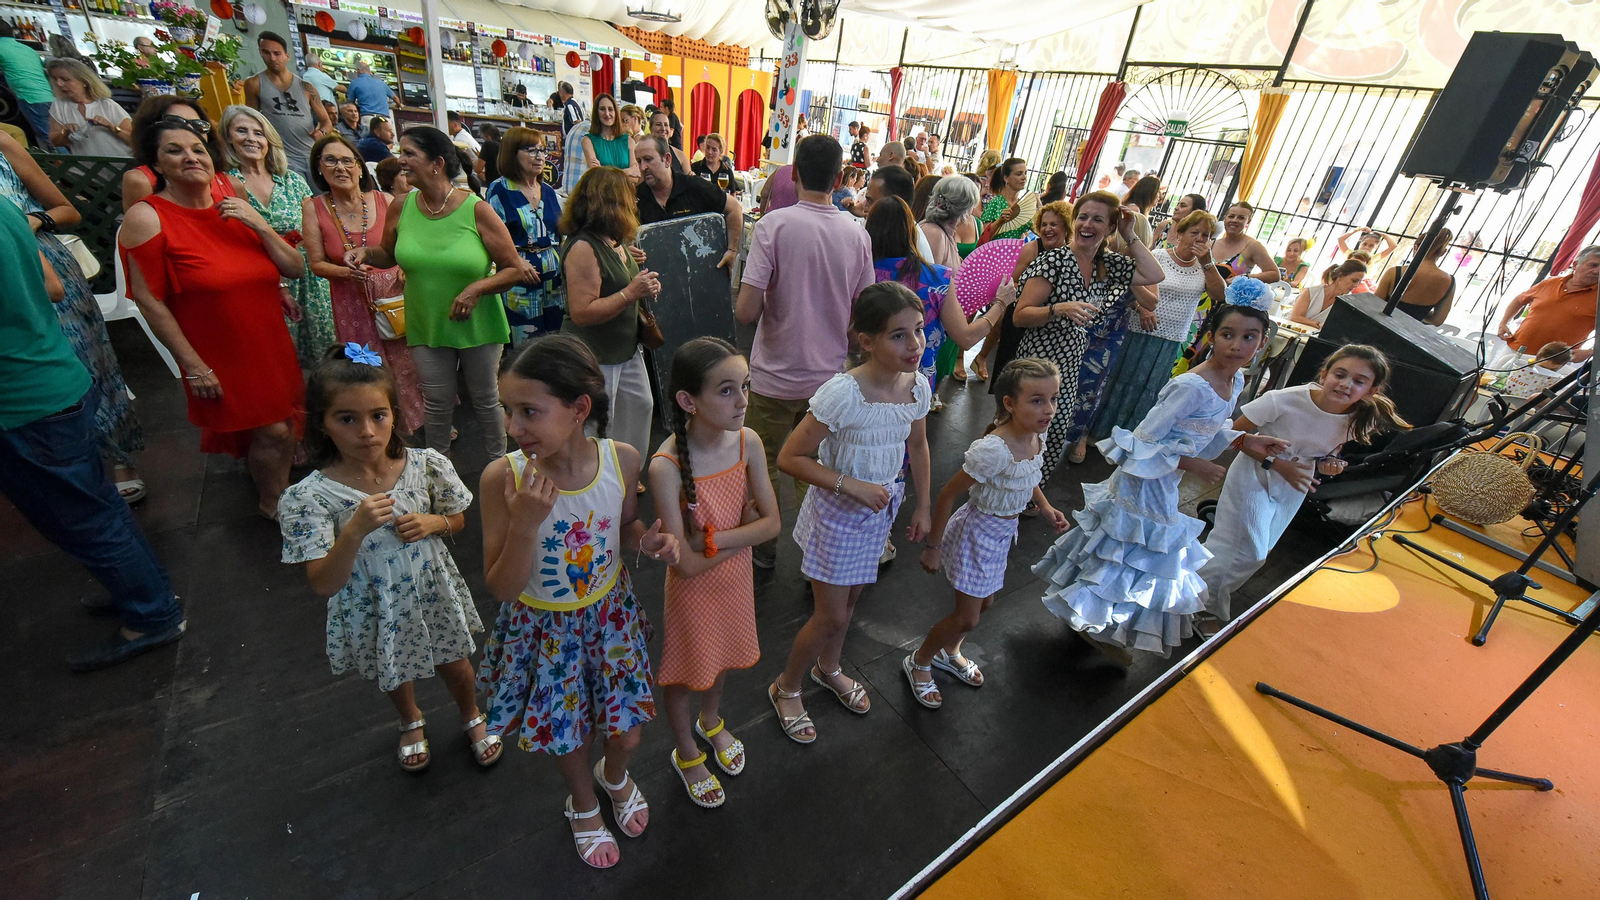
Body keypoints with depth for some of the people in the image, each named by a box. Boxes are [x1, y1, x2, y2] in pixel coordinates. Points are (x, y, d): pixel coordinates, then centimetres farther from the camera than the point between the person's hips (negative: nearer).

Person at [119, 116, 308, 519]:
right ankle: (271, 504, 25)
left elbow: (296, 268, 0)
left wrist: (259, 224, -15)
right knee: (271, 430, -1)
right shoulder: (147, 217, -11)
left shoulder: (235, 201, 3)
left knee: (285, 425, 14)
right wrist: (193, 365, -13)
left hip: (271, 344, 5)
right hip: (220, 357, -5)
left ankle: (281, 494, 41)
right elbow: (150, 301, -12)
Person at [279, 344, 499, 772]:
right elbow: (323, 585, -23)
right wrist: (355, 530, -38)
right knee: (395, 675, 28)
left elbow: (457, 519, 0)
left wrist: (432, 522, -23)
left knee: (454, 666, 21)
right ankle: (411, 721, 62)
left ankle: (472, 716, 54)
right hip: (373, 608, 0)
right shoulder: (309, 497, -24)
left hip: (433, 592, 0)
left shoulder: (428, 466, -19)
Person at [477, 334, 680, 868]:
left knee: (626, 733, 18)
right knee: (564, 736, 22)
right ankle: (584, 804, 58)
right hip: (543, 627, -1)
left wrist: (650, 541, -21)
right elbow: (502, 589, -20)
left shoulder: (622, 460, -20)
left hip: (610, 614, 2)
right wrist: (525, 524, -36)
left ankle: (615, 776, 57)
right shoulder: (502, 477, -26)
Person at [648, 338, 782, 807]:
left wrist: (714, 539, -23)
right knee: (684, 669, 20)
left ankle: (711, 721, 61)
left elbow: (772, 522, -13)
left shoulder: (748, 442, -18)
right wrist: (743, 530, -17)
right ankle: (686, 754, 51)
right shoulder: (667, 466, -32)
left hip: (736, 575, 5)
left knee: (722, 654, 29)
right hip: (694, 588, -4)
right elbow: (686, 565, -28)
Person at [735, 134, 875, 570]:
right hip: (829, 376, 4)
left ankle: (763, 552, 34)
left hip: (776, 376, -3)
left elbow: (746, 312, -20)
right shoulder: (858, 234, -3)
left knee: (763, 467, 17)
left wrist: (770, 303, 3)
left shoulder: (773, 225, -14)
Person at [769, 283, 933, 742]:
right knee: (831, 616, 7)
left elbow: (917, 446, 8)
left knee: (850, 598, 25)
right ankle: (786, 687, 36)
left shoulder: (918, 386, -10)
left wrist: (923, 506, 11)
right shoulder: (841, 393, -29)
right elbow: (789, 457, -24)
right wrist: (850, 485, -28)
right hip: (836, 514, -6)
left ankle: (829, 668, 54)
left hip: (881, 509, 6)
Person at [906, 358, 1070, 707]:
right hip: (977, 532, -8)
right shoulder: (993, 449, -33)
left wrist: (1045, 506, 1)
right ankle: (919, 662, 31)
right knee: (967, 618, 4)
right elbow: (948, 494, -25)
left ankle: (949, 652, 51)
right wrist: (932, 547, -18)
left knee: (985, 603, 24)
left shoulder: (1038, 434, -8)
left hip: (1002, 533, 8)